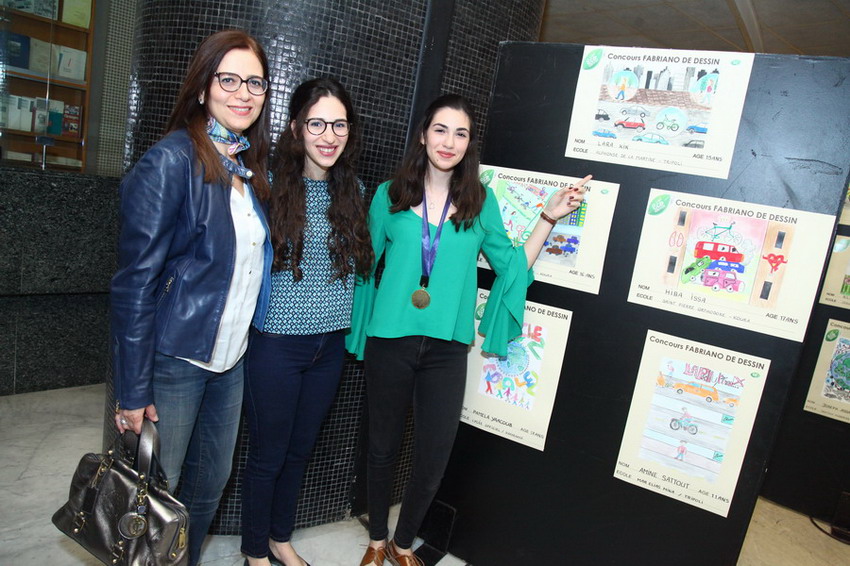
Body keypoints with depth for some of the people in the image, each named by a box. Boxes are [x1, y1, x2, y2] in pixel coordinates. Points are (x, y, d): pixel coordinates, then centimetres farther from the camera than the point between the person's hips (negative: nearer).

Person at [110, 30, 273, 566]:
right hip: (173, 359, -7)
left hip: (230, 359, 7)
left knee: (210, 485, 19)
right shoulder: (171, 161, -14)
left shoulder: (253, 170, 8)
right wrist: (133, 389, -15)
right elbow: (136, 280, -16)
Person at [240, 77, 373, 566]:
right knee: (268, 453, 11)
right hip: (277, 343, -4)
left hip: (331, 344, 5)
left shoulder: (353, 190, 4)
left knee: (301, 449, 20)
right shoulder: (270, 185, -11)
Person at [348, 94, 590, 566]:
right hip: (390, 340, 0)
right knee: (382, 447, 12)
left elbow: (513, 266, 6)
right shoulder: (390, 194, 2)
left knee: (434, 456, 6)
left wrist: (549, 218, 0)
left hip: (447, 347, 1)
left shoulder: (481, 201, 4)